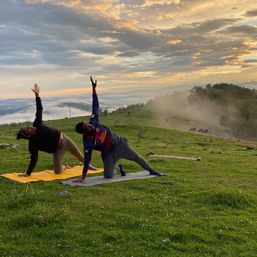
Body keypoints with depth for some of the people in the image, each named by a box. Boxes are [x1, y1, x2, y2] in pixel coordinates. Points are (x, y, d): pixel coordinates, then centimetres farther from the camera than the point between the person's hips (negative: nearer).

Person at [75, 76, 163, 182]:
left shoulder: (93, 122, -14)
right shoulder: (87, 142, -23)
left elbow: (95, 106, -10)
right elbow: (87, 159, -22)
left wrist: (94, 88, -15)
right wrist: (83, 177, -27)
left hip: (119, 143, 3)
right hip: (109, 153, -3)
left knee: (137, 158, 8)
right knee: (108, 176, -15)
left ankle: (151, 171, 33)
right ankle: (118, 169, 20)